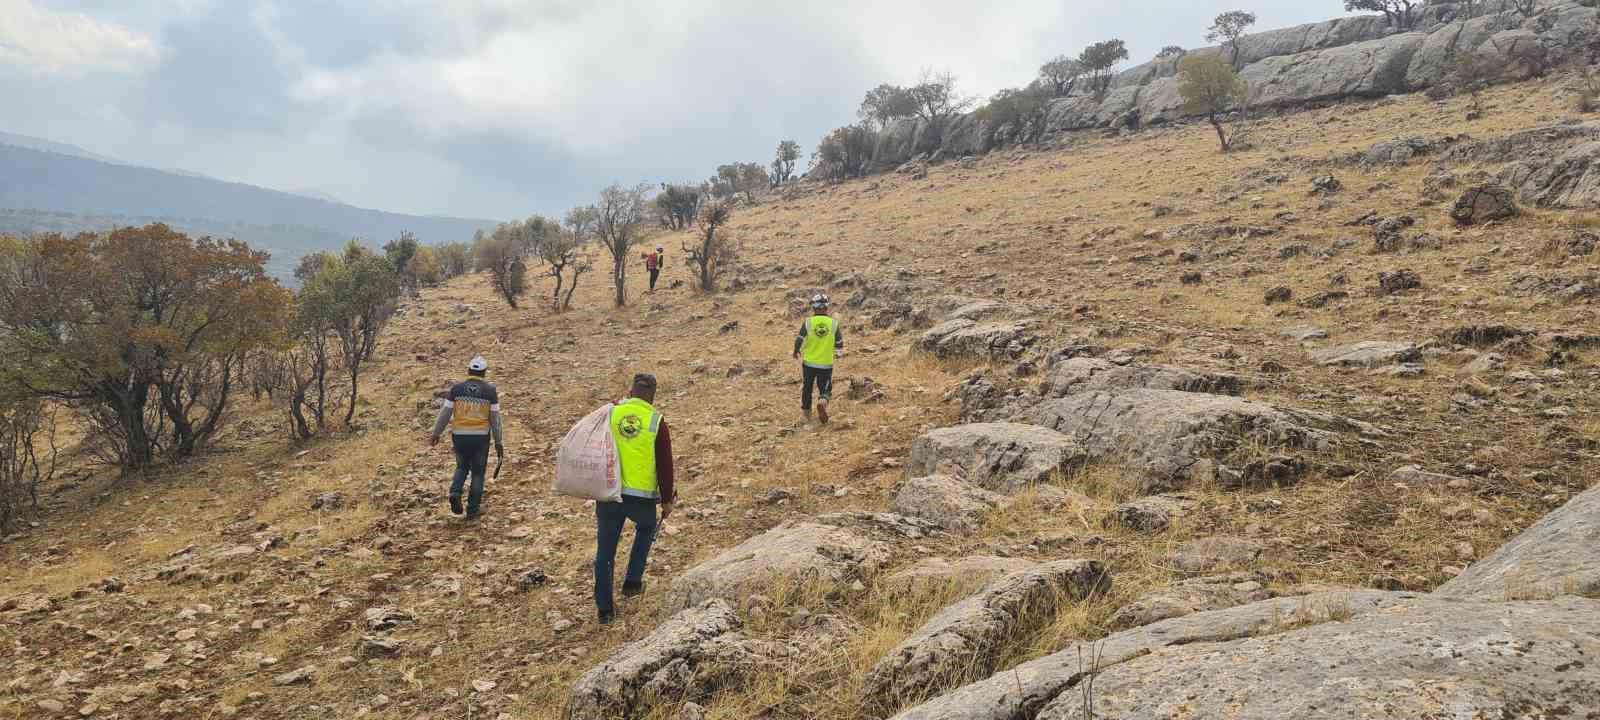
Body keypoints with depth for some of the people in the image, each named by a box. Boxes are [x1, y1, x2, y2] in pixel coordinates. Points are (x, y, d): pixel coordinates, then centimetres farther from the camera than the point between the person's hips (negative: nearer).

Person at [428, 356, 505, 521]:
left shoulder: (456, 389, -1)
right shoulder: (490, 391, -4)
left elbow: (445, 413, 0)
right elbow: (495, 418, -3)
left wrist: (436, 434, 12)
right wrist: (499, 442, 4)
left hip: (459, 436, 1)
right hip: (481, 437, -1)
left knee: (462, 467, 24)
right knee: (478, 473, 11)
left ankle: (455, 492, -2)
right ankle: (472, 512, 12)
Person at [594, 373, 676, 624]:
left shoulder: (610, 414, 1)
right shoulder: (656, 422, -5)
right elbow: (665, 465, -4)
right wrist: (667, 499, 5)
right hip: (642, 497, -1)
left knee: (605, 550, 12)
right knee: (646, 529, 30)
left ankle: (605, 608, 16)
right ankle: (632, 582, 25)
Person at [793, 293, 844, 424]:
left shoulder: (808, 322, -8)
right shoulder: (833, 323, -5)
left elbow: (799, 341, -5)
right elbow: (840, 344, 3)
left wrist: (796, 352, 15)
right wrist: (838, 354, 26)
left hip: (809, 362, 1)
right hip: (826, 364, 0)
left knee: (807, 387, 20)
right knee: (825, 389, 10)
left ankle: (806, 412, 33)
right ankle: (823, 401, -21)